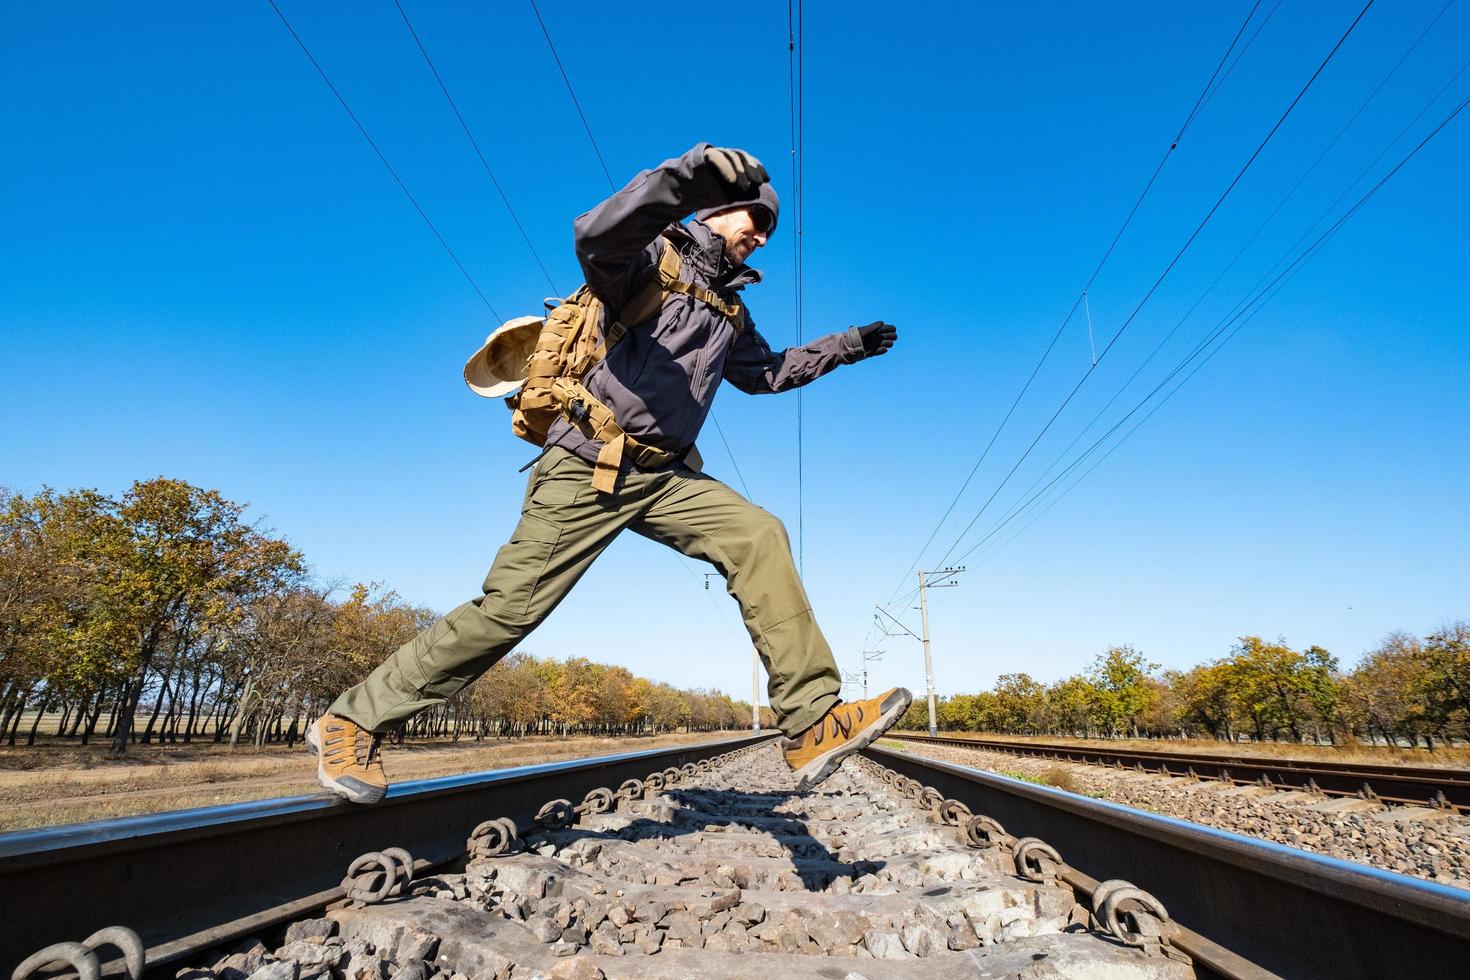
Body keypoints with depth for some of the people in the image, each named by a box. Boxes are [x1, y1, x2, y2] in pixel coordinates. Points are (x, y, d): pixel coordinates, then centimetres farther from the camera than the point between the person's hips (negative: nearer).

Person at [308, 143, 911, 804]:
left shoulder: (731, 310, 22)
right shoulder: (655, 253, 0)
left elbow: (767, 372, 36)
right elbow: (597, 236, -24)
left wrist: (848, 345, 35)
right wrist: (691, 173, -35)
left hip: (663, 476, 7)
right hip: (588, 468, -6)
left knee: (758, 536, -15)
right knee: (512, 606, -8)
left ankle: (812, 726, -17)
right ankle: (352, 721, 13)